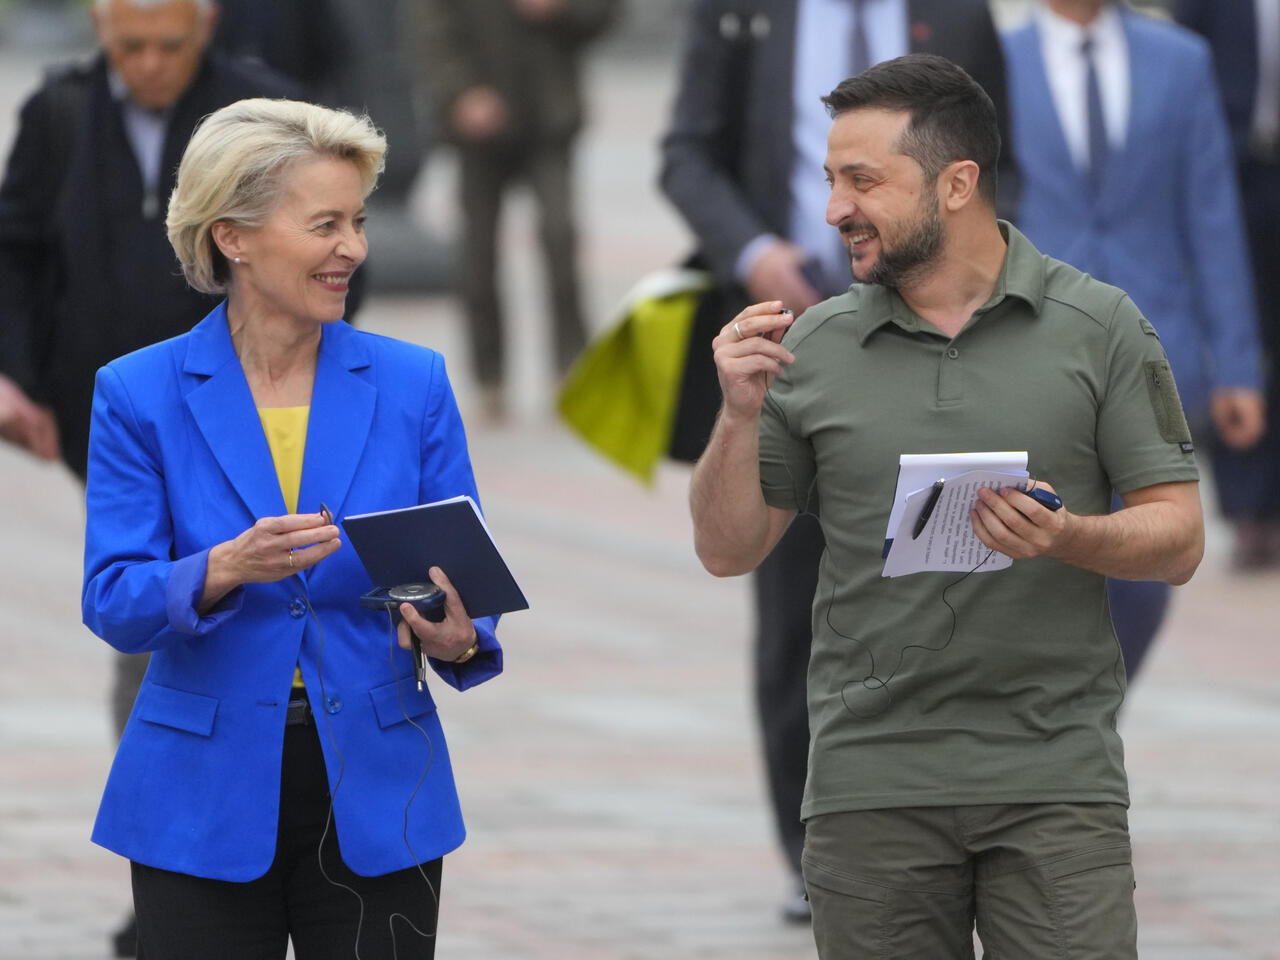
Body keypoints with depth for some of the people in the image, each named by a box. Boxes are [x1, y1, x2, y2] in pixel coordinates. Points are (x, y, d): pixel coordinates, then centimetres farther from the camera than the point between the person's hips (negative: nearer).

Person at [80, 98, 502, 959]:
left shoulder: (412, 385, 3)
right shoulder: (140, 395, -2)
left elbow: (466, 577, 4)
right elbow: (112, 603, -8)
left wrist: (460, 638, -19)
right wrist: (225, 571, -26)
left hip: (375, 796, 1)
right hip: (205, 805, -1)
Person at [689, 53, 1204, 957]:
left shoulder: (1101, 329, 2)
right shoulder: (814, 347, 7)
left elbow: (1178, 539, 1)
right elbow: (730, 549, 10)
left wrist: (1068, 540, -19)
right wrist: (741, 415, -6)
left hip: (1055, 778, -2)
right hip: (871, 782, 2)